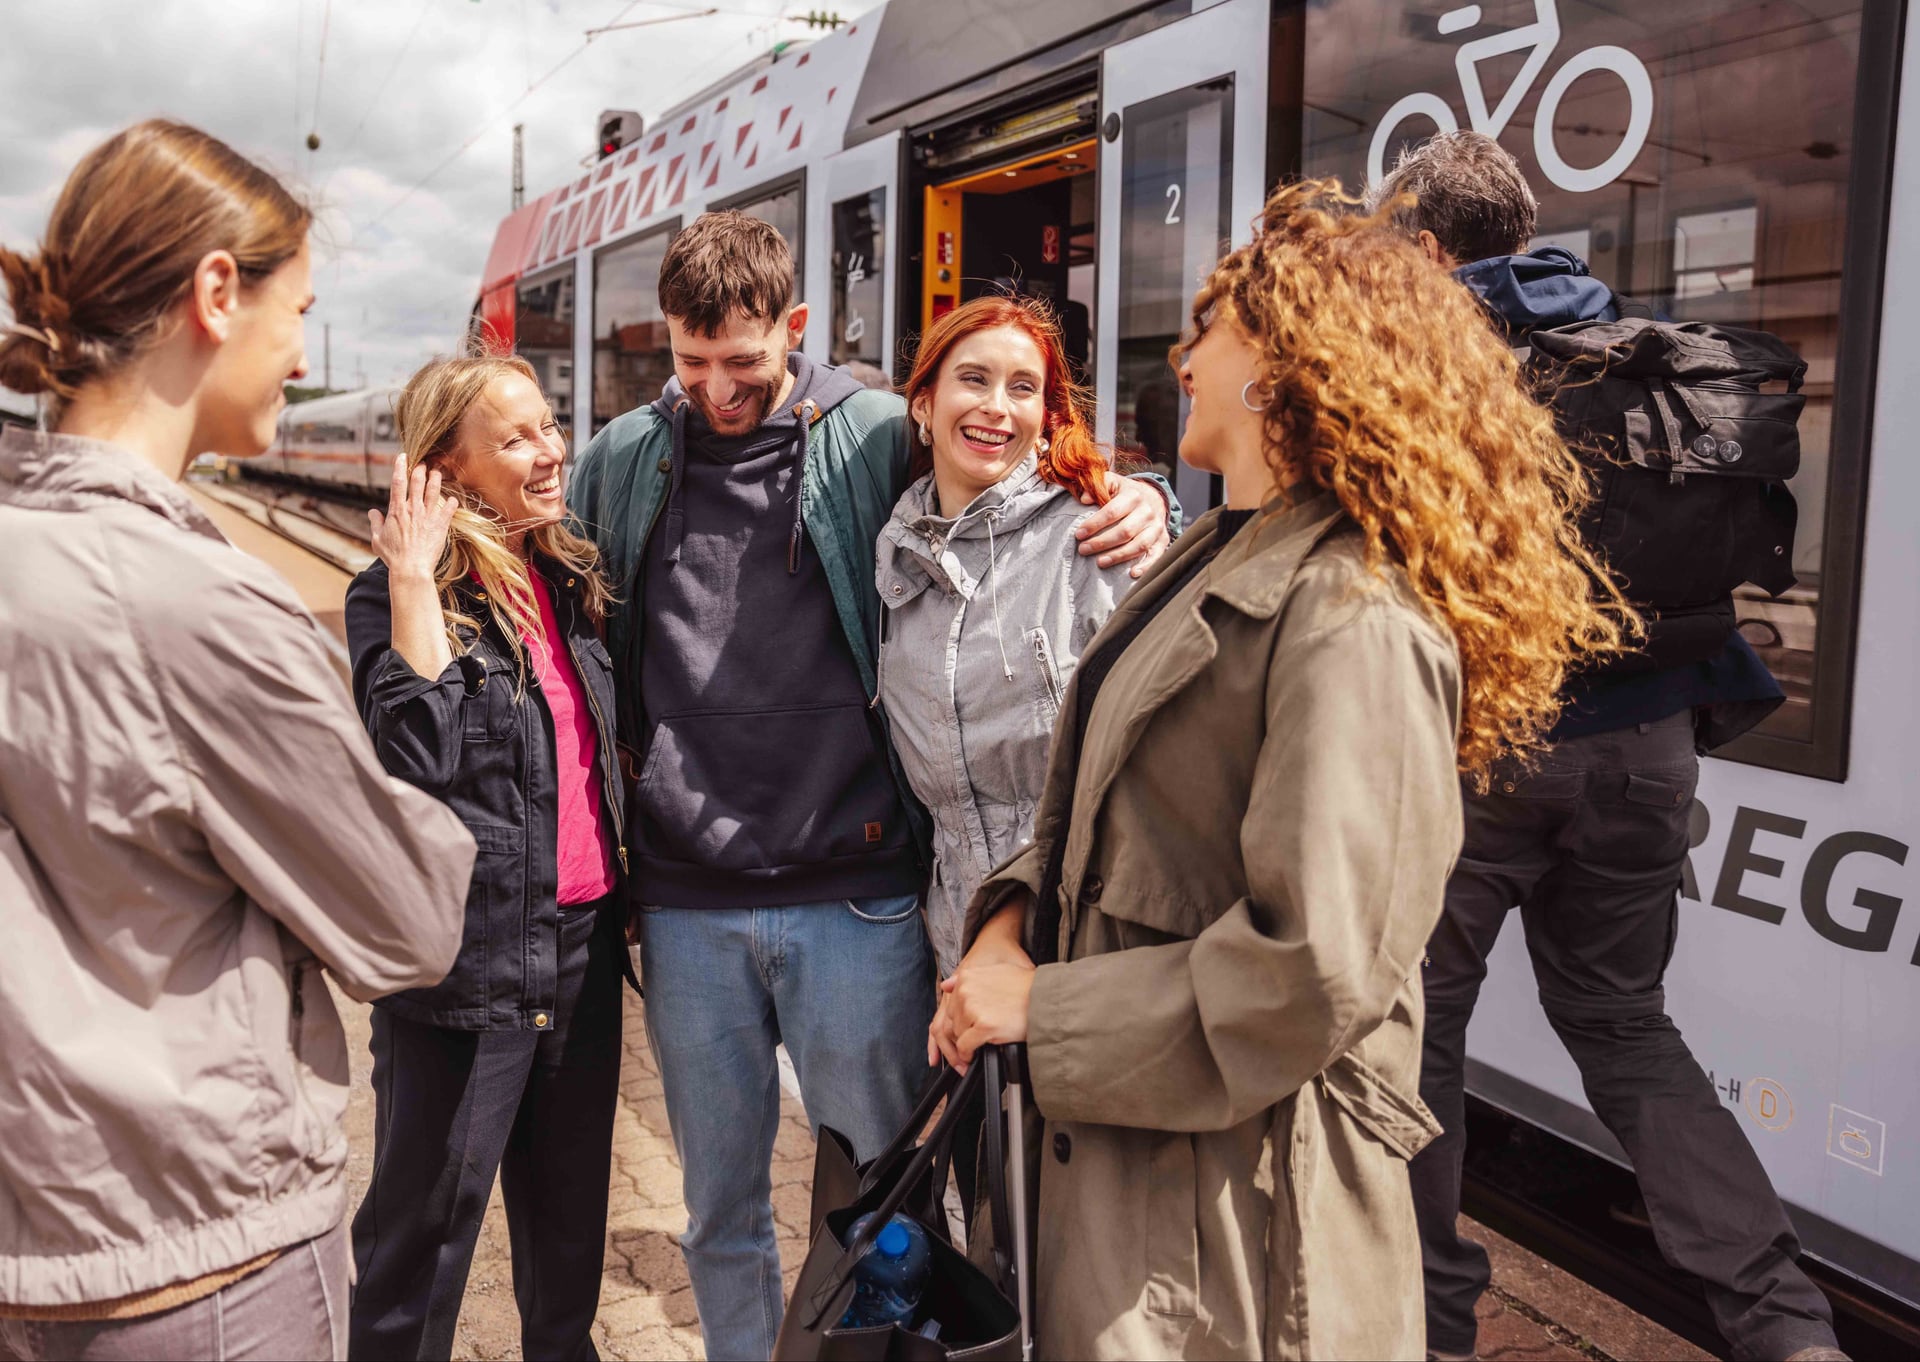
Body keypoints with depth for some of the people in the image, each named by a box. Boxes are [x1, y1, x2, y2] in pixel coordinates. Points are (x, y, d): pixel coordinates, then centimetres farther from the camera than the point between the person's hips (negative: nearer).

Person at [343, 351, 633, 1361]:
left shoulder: (569, 580, 8)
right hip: (473, 956, -6)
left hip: (586, 938, 6)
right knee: (428, 1221, 8)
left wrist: (619, 893, 15)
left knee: (571, 1209, 21)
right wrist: (414, 575, -23)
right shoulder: (396, 595, -10)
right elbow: (422, 753, -26)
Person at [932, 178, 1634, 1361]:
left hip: (1233, 1173, -8)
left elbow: (1315, 965, -28)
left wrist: (1044, 1009, -18)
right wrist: (1016, 914, -4)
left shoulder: (1351, 620, -23)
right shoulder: (1222, 556, 9)